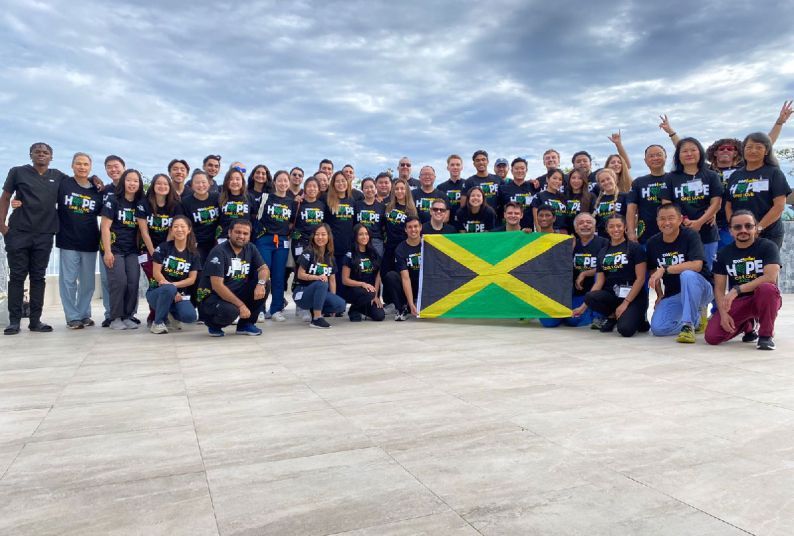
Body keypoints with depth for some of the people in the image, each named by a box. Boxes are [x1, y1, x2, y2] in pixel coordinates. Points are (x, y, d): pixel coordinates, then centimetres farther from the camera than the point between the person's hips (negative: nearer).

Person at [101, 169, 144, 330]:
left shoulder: (139, 204, 9)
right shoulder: (113, 200, -4)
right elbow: (105, 227, -8)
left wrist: (139, 250, 7)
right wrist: (107, 251, -15)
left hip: (132, 250, 4)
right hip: (114, 249, -4)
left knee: (133, 283, -4)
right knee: (119, 282, -12)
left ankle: (127, 317, 9)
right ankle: (115, 318, 1)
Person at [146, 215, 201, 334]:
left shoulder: (193, 253, 4)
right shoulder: (163, 247, -2)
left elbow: (192, 279, -2)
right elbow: (156, 273, -8)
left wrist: (173, 285, -17)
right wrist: (170, 287, -18)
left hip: (179, 293, 2)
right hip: (157, 291, -2)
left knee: (190, 316, -28)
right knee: (169, 289, -39)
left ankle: (172, 314, 10)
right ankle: (158, 323, -15)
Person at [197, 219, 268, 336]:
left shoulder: (250, 248, 2)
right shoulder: (219, 251, -18)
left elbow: (264, 268, -1)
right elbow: (217, 285, -25)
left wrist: (261, 283, -26)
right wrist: (241, 305, -27)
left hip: (236, 293, 6)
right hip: (212, 297, -6)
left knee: (264, 285, -12)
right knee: (230, 311, -37)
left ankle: (246, 324, 1)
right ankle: (214, 324, 1)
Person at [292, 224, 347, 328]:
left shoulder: (331, 257, 7)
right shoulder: (308, 253, -9)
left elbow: (332, 280, 7)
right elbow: (300, 275, -12)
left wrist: (333, 299, -1)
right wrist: (318, 277, -27)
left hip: (321, 293, 5)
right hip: (302, 293, -5)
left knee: (341, 305, -21)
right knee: (321, 284, -36)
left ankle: (315, 312, 3)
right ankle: (316, 319, -26)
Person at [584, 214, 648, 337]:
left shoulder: (634, 248, -1)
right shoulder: (603, 252, 12)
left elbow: (640, 278, -7)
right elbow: (599, 281, 7)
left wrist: (625, 303, -15)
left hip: (634, 297, -4)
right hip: (611, 295, 4)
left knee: (625, 329, -30)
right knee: (589, 297, -29)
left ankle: (637, 317, 7)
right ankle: (612, 317, 1)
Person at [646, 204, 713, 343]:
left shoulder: (690, 236, -14)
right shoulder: (652, 243, 0)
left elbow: (697, 265, -29)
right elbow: (653, 271, 12)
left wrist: (665, 269, -31)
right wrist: (660, 295, 2)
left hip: (700, 289, -4)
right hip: (672, 294, 5)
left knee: (687, 274, -39)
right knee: (657, 328, -16)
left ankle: (688, 325, -27)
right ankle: (697, 319, 12)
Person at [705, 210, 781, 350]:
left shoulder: (768, 246, -7)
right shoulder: (723, 253, 3)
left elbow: (770, 277, -23)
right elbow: (719, 288, 0)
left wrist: (737, 289, -28)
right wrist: (723, 313, -14)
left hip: (763, 299, -3)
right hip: (736, 302, 3)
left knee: (767, 288, -38)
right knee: (712, 336, -15)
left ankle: (766, 335, -14)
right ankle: (748, 326, 20)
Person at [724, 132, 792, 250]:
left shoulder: (774, 173, 1)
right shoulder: (735, 175, 12)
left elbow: (780, 206, -7)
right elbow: (728, 206, 11)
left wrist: (758, 228, -15)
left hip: (769, 235, -3)